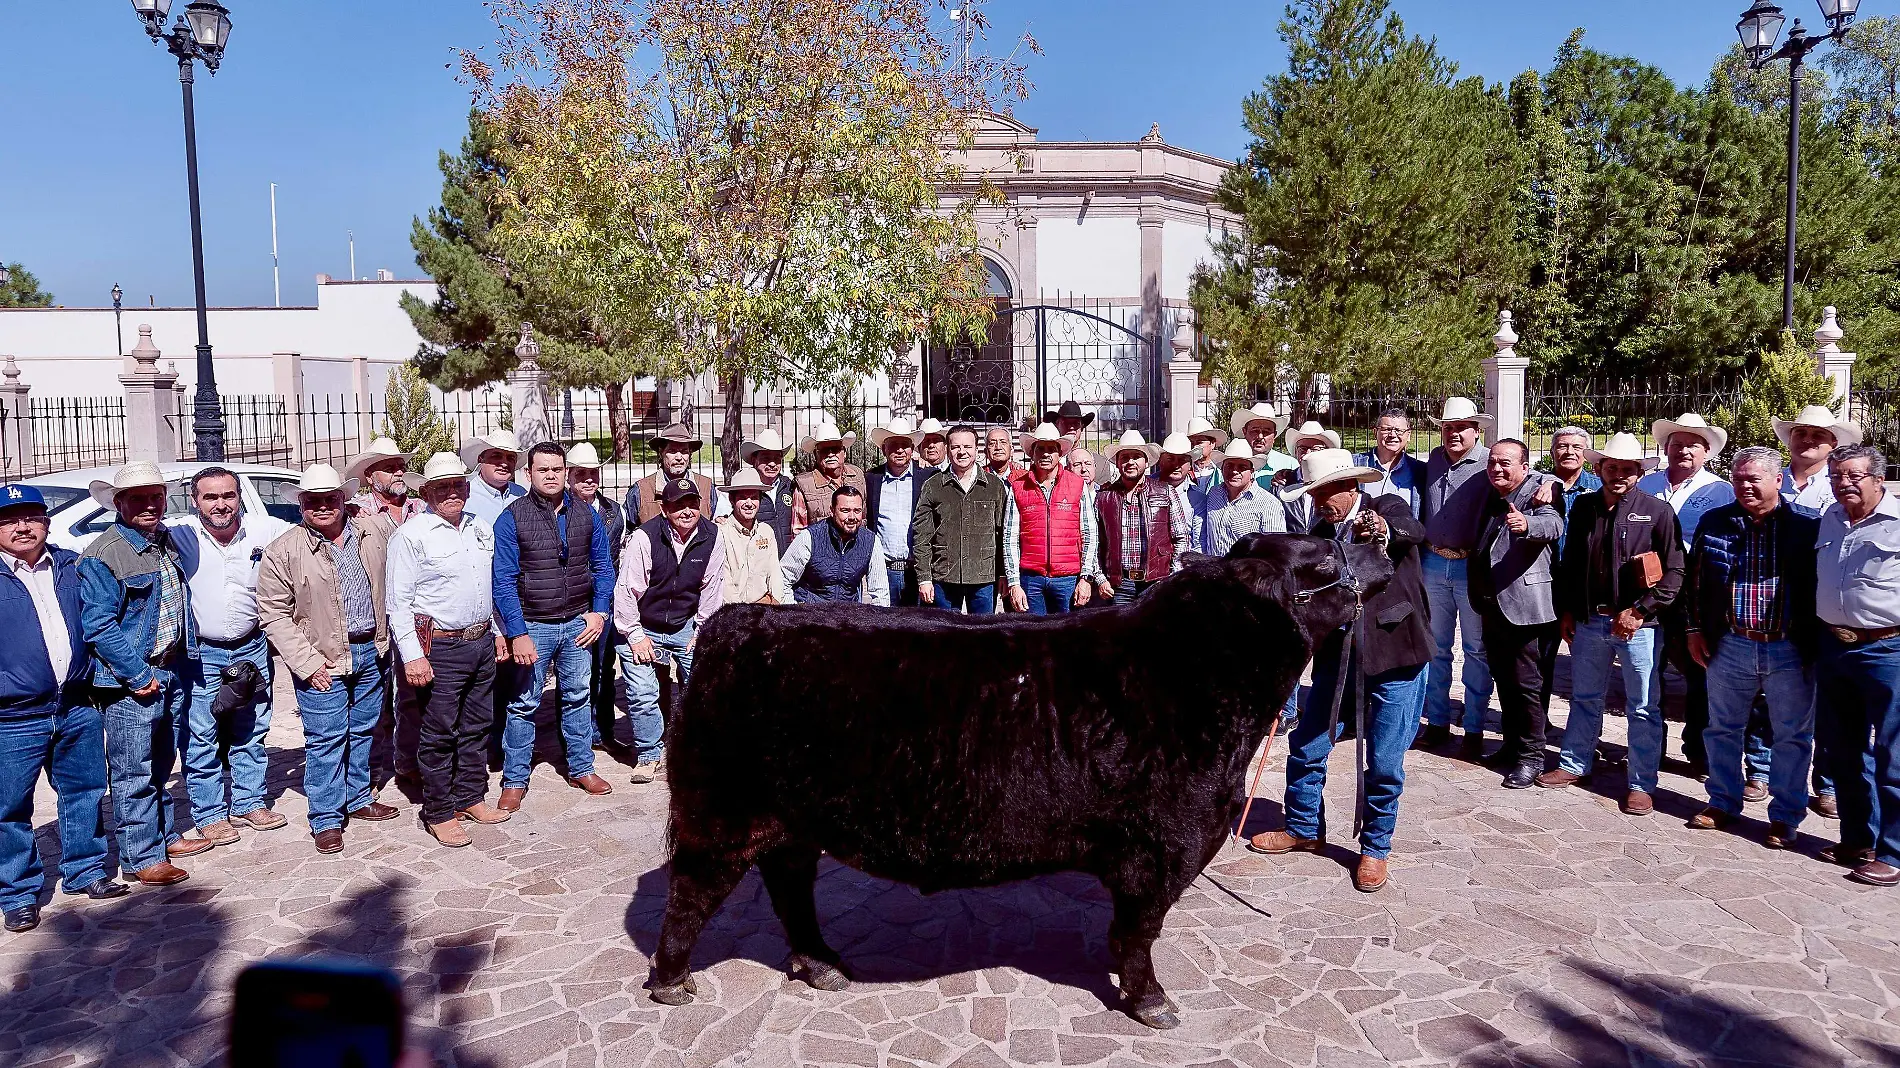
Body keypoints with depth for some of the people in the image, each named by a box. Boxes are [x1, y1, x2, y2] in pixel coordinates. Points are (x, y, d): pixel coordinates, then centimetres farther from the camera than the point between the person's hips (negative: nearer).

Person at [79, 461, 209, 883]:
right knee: (134, 773, 1)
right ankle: (142, 857, 9)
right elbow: (99, 626, -18)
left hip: (173, 673, 8)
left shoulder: (167, 540, 9)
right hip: (132, 679, -7)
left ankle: (165, 836, 31)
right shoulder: (103, 555, -15)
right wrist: (137, 676, -18)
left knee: (160, 765, 19)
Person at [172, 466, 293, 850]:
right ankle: (209, 814, 16)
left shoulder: (267, 529, -6)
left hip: (251, 647, 3)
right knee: (200, 738, 3)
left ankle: (249, 803, 28)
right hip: (199, 653, -3)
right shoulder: (177, 536, -14)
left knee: (251, 732, 14)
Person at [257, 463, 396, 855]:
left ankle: (358, 799, 31)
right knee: (326, 739, -2)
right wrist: (308, 663, -13)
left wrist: (383, 641, 8)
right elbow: (273, 614, -8)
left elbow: (388, 584, 15)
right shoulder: (284, 551, -8)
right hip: (322, 661, -4)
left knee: (362, 730, 15)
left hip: (369, 651, 4)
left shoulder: (372, 535, 3)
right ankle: (326, 819, 9)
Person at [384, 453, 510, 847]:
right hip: (439, 648, -7)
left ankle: (471, 797, 28)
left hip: (481, 642, 7)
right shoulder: (411, 535, -9)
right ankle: (439, 813, 12)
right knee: (438, 734, 1)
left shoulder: (481, 530, 11)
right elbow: (398, 602, -11)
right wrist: (412, 655, -16)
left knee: (477, 726, 14)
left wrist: (497, 633, 19)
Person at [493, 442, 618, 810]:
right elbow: (504, 581, -11)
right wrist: (517, 633, -16)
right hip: (532, 626, -3)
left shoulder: (586, 515, 3)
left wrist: (599, 611, -2)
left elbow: (603, 566, 9)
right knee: (524, 704, 4)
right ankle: (514, 781, 17)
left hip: (578, 623, 4)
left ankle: (581, 769, 28)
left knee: (577, 697, 14)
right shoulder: (511, 519, -9)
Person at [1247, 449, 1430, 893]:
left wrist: (1385, 531, -52)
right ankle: (1304, 829, 31)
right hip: (1337, 657, 5)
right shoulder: (1320, 533, 8)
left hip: (1393, 657, -5)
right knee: (1305, 746, 11)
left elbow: (1414, 531, -30)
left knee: (1385, 764, 1)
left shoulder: (1389, 508, -6)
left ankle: (1375, 848, 21)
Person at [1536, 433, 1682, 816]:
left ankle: (1642, 785, 14)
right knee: (1584, 698, 17)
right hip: (1589, 621, 4)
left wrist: (1638, 611, -14)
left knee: (1644, 708, 4)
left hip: (1637, 624, -4)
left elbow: (1674, 573, -8)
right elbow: (1569, 564, 14)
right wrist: (1566, 610, 11)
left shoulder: (1657, 511, -6)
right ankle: (1574, 764, 30)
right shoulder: (1583, 506, 6)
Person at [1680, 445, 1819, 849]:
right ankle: (1723, 803, 29)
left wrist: (1817, 642, -6)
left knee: (1792, 736, 9)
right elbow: (1696, 580, 9)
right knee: (1722, 728, 13)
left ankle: (1785, 817, 22)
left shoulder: (1807, 526, -5)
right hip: (1730, 646, 3)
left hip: (1791, 651, -2)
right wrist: (1695, 629, 6)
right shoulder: (1715, 523, 3)